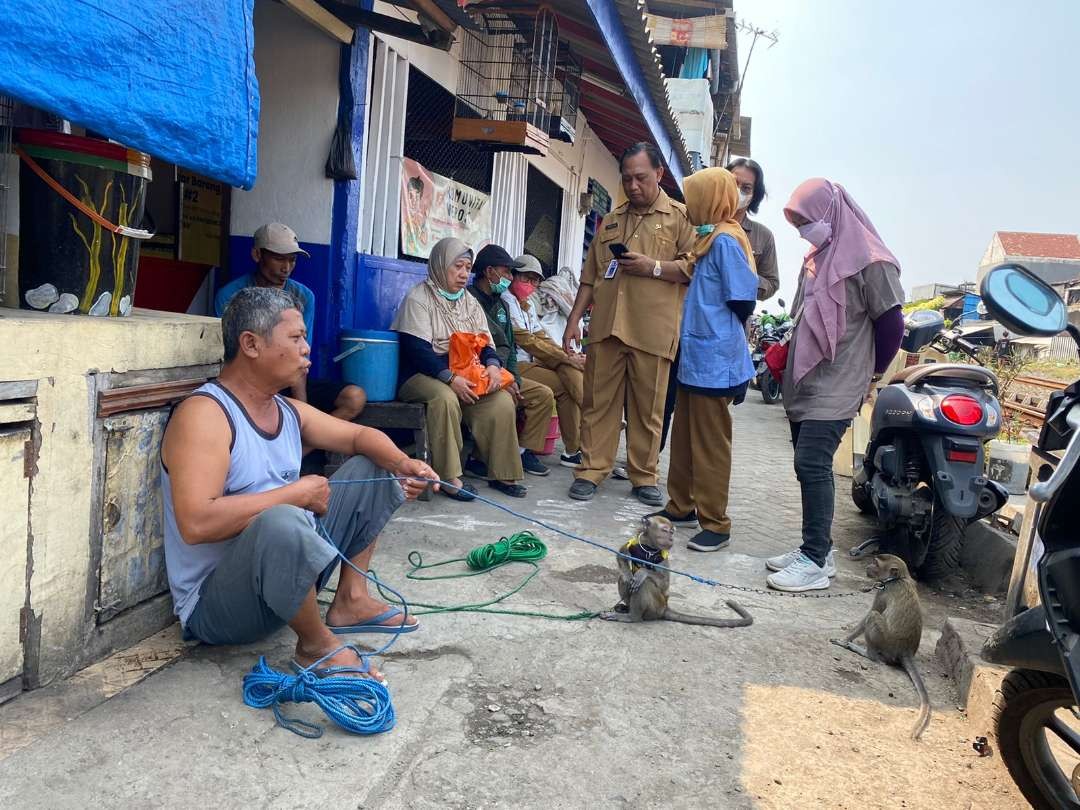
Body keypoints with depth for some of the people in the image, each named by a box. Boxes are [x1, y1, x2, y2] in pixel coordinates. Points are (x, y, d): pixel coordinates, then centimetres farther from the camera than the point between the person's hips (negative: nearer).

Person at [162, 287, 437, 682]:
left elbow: (361, 436, 14)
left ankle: (350, 600, 12)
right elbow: (196, 524, -33)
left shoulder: (290, 411, 5)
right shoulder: (205, 413, -21)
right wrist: (297, 492, -25)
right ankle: (317, 643, -14)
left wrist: (403, 464, -8)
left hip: (291, 567, 9)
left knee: (371, 470, 12)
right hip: (216, 604, -9)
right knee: (282, 522, -41)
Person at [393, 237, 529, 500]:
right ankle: (449, 477, -30)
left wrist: (492, 365, -15)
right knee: (445, 398, -38)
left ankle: (501, 473, -9)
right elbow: (417, 350, -14)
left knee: (502, 401, -19)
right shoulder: (418, 298, -3)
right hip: (423, 375, -5)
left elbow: (485, 343, 9)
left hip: (464, 377, 6)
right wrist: (450, 378, -27)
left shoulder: (470, 302, 17)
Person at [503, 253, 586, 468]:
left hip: (531, 361, 8)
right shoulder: (506, 301, -8)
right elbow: (527, 341, -15)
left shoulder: (528, 303, 22)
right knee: (567, 385, -16)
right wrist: (567, 358, -14)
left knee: (572, 371, -16)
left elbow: (541, 337, 15)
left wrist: (569, 356, -3)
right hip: (516, 365, -8)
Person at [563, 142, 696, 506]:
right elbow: (590, 275, 19)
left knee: (648, 406, 2)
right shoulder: (611, 221, 20)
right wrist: (574, 320, 12)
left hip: (652, 329, -3)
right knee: (598, 399, 4)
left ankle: (644, 476, 13)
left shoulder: (680, 217, 7)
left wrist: (654, 267, -13)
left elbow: (695, 267, -2)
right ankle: (592, 469, 12)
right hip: (606, 325, 4)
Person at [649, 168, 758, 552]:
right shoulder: (709, 239, 12)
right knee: (684, 438, 16)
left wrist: (722, 345, -7)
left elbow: (742, 304, -15)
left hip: (713, 362, -9)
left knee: (710, 445, -1)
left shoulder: (726, 241, -14)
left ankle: (715, 523, 9)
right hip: (694, 358, 9)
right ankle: (681, 507, 28)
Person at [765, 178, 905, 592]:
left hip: (835, 390, -8)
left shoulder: (869, 262, -11)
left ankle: (815, 562, -7)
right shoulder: (817, 256, 15)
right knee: (811, 467, 10)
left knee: (812, 465, -13)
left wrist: (870, 374, -1)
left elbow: (891, 324, -10)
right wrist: (787, 351, 12)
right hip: (803, 385, 8)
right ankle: (816, 548, 20)